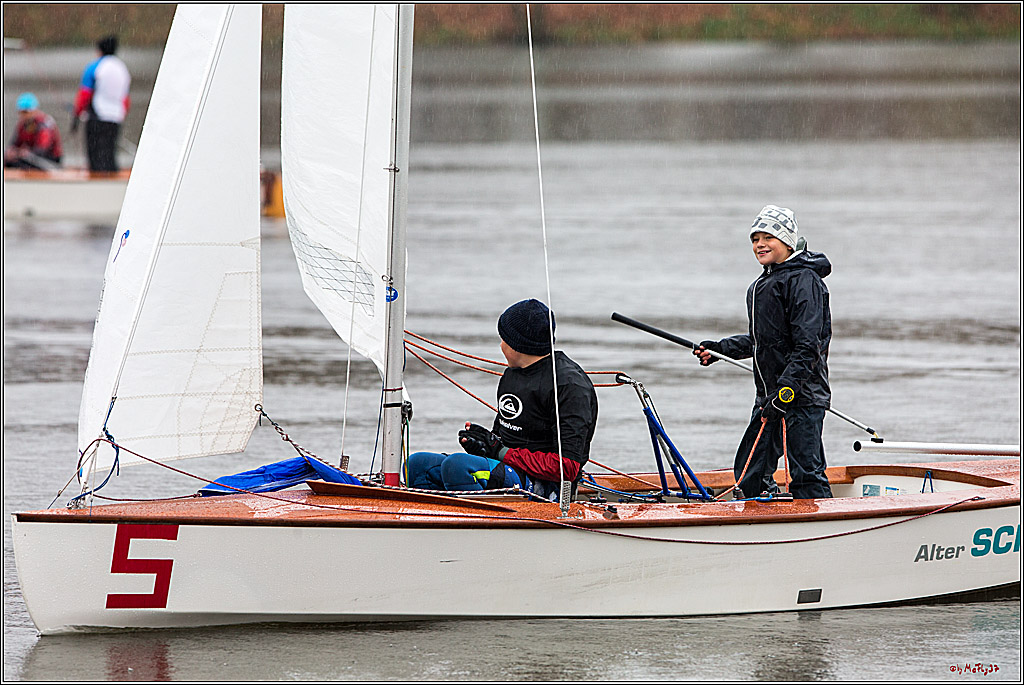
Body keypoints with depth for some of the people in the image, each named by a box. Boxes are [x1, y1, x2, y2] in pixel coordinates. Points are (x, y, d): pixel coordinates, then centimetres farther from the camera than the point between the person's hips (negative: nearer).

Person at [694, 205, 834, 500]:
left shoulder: (803, 281, -11)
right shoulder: (762, 285, 20)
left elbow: (807, 346, -18)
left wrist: (785, 391, -23)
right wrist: (720, 348, 24)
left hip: (802, 395, -10)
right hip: (769, 396, 10)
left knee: (807, 474, -11)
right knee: (749, 474, 10)